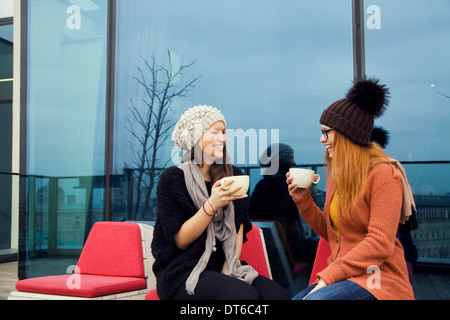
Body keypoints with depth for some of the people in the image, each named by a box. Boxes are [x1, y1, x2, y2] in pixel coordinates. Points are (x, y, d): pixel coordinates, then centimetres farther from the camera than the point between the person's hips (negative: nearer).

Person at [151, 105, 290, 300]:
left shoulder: (233, 176, 11)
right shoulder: (172, 179, -3)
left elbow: (238, 228, 11)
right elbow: (180, 240, -8)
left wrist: (229, 266, -4)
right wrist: (212, 205, -21)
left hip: (223, 268, 5)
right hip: (182, 271, -4)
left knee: (278, 294, -21)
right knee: (245, 295, -30)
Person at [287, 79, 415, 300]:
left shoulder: (383, 174, -11)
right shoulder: (337, 174, 12)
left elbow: (380, 244, -17)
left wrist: (327, 277, -20)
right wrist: (303, 200, 4)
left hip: (379, 279, -7)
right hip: (345, 276, 7)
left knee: (316, 298, -31)